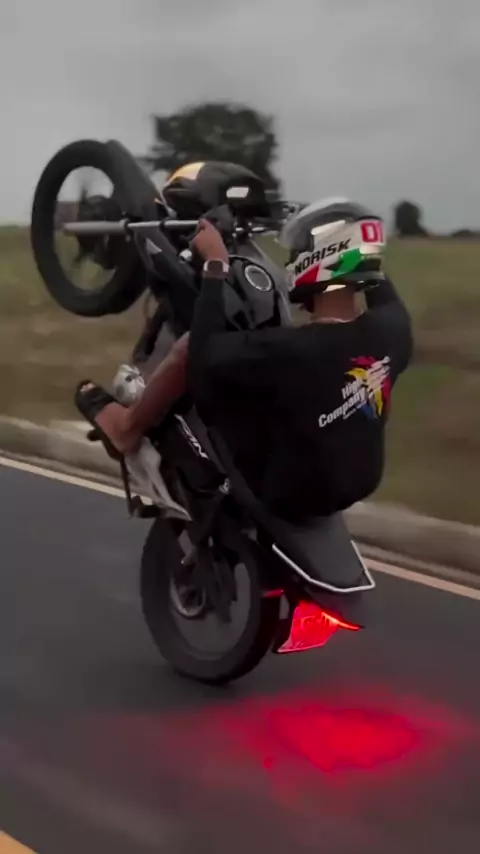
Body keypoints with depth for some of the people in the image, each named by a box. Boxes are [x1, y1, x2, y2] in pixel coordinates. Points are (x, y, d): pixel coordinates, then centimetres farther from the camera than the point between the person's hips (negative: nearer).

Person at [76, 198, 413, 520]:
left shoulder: (293, 349, -32)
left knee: (190, 349, -6)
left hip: (284, 489, -6)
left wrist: (216, 265, -19)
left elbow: (206, 352, -24)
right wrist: (352, 244, 25)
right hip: (356, 483, 6)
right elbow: (384, 296, 12)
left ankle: (127, 427, 18)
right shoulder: (393, 329, -12)